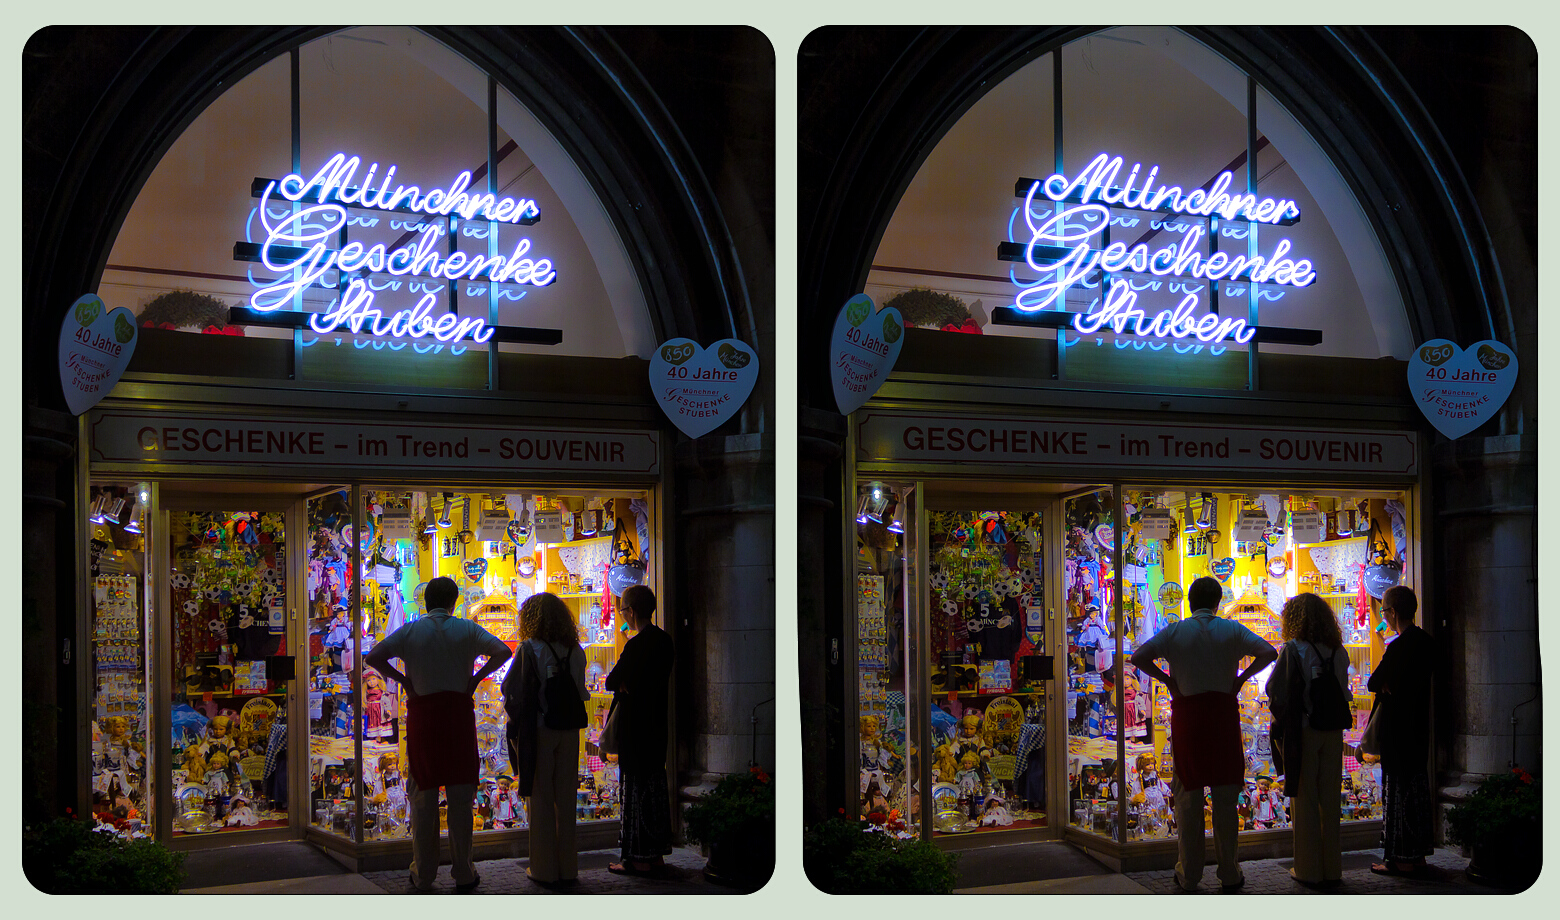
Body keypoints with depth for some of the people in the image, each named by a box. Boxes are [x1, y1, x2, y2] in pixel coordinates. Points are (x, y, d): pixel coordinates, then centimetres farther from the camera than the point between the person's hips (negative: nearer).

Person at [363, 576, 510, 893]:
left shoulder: (410, 631, 3)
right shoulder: (468, 630, 2)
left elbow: (372, 657, -5)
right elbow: (502, 651, -10)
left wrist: (402, 679, 1)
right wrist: (477, 677, -3)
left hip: (422, 715, 0)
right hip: (459, 712, 0)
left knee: (423, 796, 7)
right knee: (460, 796, 5)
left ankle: (423, 875, 10)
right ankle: (464, 873, 8)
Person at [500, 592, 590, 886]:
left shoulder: (529, 649, -11)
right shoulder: (576, 651, 2)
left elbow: (511, 689, -10)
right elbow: (581, 693, 8)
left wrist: (514, 719, 6)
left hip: (538, 731, -4)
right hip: (569, 732, 4)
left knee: (540, 799, 4)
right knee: (565, 799, 11)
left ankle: (544, 869, 7)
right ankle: (568, 867, 14)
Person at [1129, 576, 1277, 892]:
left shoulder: (1174, 632, 0)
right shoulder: (1232, 630, 2)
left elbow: (1138, 657, -11)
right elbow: (1268, 653, -7)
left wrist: (1166, 679, -1)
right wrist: (1241, 677, -1)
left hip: (1187, 715, 0)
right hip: (1224, 712, 0)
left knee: (1188, 795, 6)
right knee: (1225, 794, 7)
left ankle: (1189, 875, 10)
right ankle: (1229, 872, 11)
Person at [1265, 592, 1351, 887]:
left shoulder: (1294, 650, -12)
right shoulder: (1339, 652, 2)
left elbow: (1275, 690, -11)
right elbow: (1344, 694, 8)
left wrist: (1281, 722, 4)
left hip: (1302, 732, -4)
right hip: (1333, 733, 4)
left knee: (1304, 801, 4)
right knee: (1329, 801, 11)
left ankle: (1308, 870, 8)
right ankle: (1332, 868, 15)